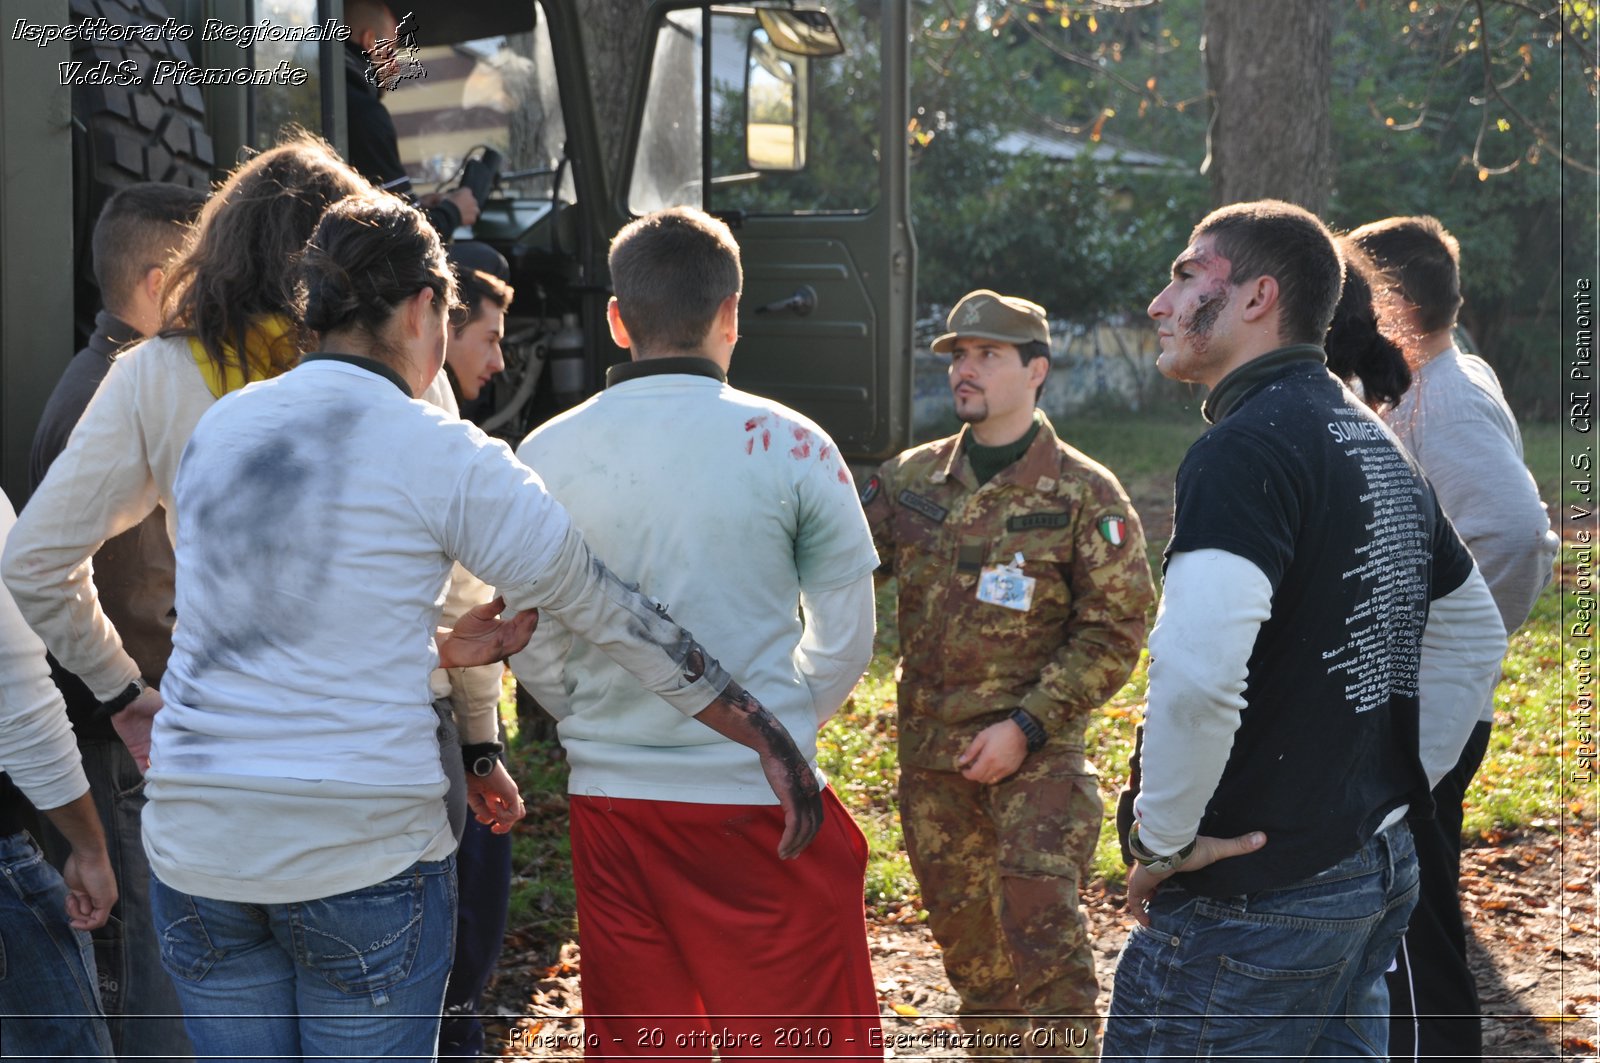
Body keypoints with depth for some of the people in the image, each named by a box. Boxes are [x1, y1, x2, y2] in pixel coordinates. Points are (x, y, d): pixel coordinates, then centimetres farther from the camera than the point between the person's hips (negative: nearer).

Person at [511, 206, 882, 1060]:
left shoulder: (547, 454, -2)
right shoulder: (788, 444, -7)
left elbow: (531, 645, 3)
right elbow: (844, 635, -1)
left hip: (610, 796, 3)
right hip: (760, 798, -2)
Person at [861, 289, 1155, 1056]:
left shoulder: (1085, 495, -7)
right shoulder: (911, 480, 6)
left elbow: (1114, 633, -9)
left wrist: (1026, 726, -16)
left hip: (1036, 752, -5)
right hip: (930, 751, 5)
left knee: (1041, 928, -10)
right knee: (961, 927, 17)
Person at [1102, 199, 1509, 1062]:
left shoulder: (1246, 446, -17)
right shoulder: (1375, 442, 12)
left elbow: (1197, 675, -31)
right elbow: (1476, 638, 23)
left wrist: (1163, 838, -17)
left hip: (1255, 895, -9)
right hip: (1379, 875, 9)